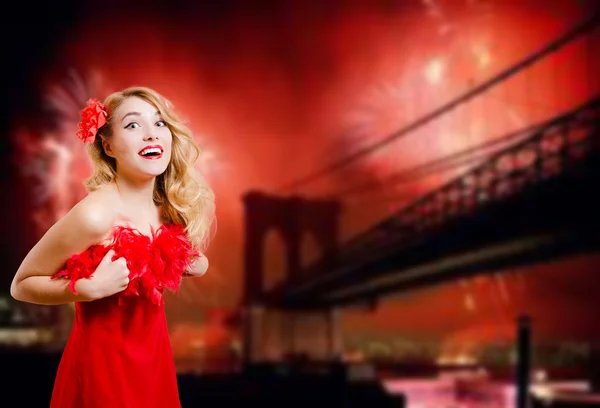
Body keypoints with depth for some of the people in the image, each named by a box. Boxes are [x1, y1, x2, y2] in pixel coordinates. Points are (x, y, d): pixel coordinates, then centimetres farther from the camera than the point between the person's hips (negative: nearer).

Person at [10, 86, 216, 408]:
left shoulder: (169, 206, -5)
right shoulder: (95, 215, -24)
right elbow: (21, 285, -14)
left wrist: (195, 264, -4)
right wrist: (89, 288, -28)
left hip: (154, 354, 6)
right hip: (104, 361, -6)